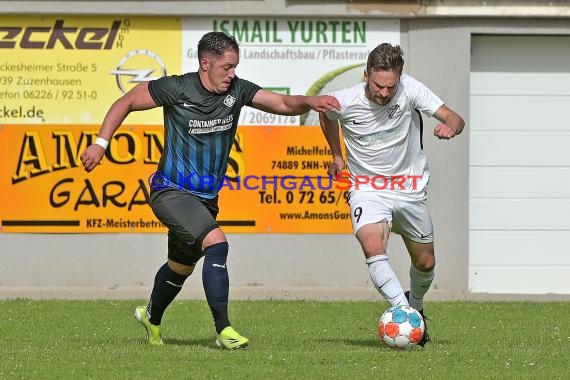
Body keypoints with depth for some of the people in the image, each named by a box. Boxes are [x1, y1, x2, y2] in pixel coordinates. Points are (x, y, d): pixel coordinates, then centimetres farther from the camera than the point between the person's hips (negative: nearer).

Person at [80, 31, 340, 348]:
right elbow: (127, 102, -5)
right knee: (217, 244, -26)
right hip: (171, 192, -7)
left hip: (206, 198, 7)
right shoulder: (176, 89, -16)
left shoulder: (236, 90, -4)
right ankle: (223, 329, -24)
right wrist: (101, 144, -10)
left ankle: (152, 317, 50)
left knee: (182, 266, 22)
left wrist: (308, 102, -28)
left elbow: (283, 103, -6)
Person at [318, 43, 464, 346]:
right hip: (367, 189, -2)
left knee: (425, 263, 13)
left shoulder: (410, 90, -18)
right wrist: (337, 156, 11)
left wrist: (450, 127, -40)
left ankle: (415, 304, 44)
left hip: (410, 189, 2)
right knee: (373, 248, -31)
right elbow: (326, 114, 10)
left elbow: (455, 119, -17)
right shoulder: (344, 101, -17)